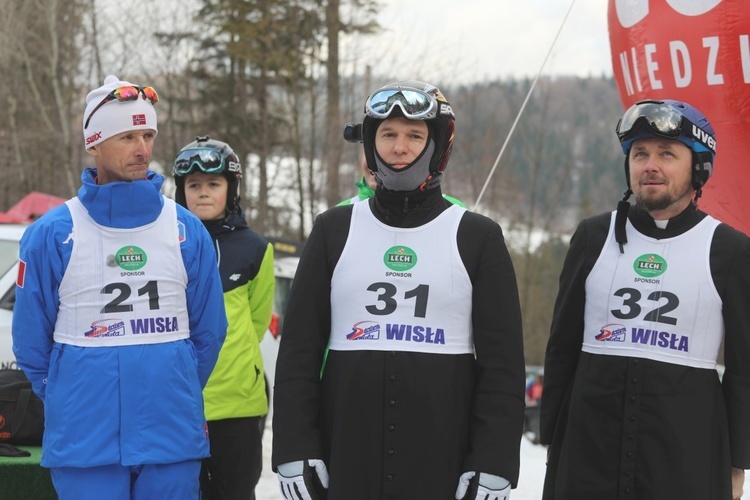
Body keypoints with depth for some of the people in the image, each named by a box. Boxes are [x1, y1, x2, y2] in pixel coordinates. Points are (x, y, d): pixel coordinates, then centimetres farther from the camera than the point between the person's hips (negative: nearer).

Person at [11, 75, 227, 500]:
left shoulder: (187, 231, 5)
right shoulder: (52, 235, -1)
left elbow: (209, 329, 12)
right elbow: (32, 339, 5)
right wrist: (67, 402, 11)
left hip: (173, 438, 2)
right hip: (85, 444, -2)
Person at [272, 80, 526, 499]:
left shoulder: (477, 237, 4)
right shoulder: (335, 230, 8)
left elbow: (503, 364, 1)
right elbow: (299, 350, 7)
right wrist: (295, 454, -2)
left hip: (444, 464, -1)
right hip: (346, 461, 1)